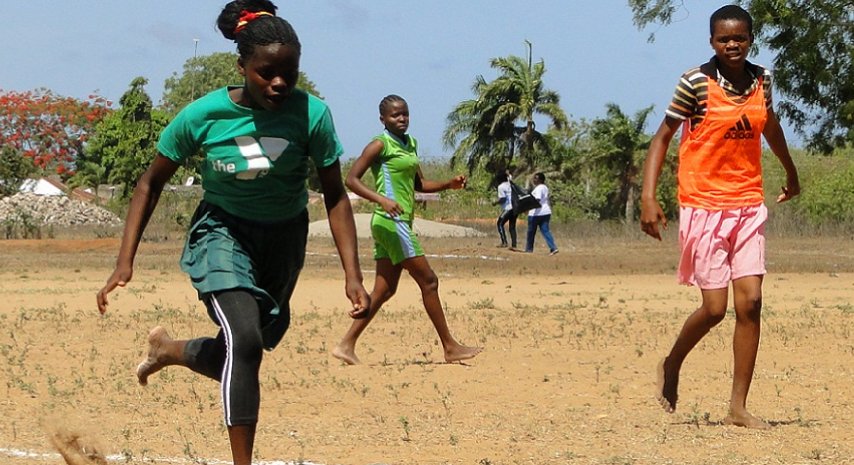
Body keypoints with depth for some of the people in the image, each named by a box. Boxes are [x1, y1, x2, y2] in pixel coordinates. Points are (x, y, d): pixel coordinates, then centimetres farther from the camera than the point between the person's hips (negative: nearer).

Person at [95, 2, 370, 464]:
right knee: (245, 339, -25)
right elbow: (151, 184, -7)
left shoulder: (312, 114, -21)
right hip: (222, 230, -3)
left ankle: (168, 349, 46)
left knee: (245, 350, 13)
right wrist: (125, 262, -13)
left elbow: (335, 196, -10)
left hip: (284, 236, 3)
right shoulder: (202, 115, -21)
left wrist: (352, 275, -15)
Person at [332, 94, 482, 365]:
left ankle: (347, 345, 7)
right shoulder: (380, 145, -8)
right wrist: (381, 200, -28)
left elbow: (419, 184, 26)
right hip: (391, 222, -9)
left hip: (401, 223, 9)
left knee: (385, 290, 7)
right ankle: (450, 348, -1)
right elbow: (352, 179, -14)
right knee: (428, 281, -6)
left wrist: (449, 184, 9)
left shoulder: (410, 144, 17)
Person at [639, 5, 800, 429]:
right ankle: (671, 366, 25)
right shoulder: (696, 83, -9)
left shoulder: (761, 79, 5)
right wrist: (648, 197, -15)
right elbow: (662, 137, -5)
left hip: (748, 204, 4)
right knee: (715, 307, -5)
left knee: (750, 302, -4)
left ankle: (738, 407, 1)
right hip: (704, 206, -4)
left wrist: (791, 172, 39)